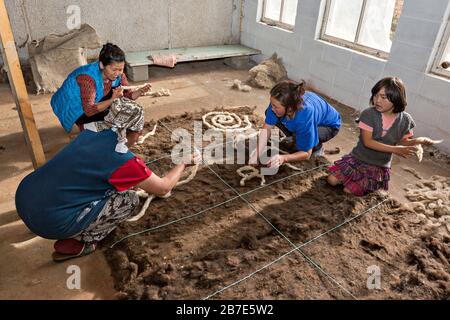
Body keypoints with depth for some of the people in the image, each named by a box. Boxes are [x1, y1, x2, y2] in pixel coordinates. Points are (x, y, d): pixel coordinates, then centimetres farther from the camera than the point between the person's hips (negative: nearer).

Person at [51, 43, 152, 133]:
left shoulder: (117, 74, -18)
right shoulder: (88, 78, -38)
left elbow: (128, 95, -10)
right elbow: (89, 110, -39)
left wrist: (140, 92, -33)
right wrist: (113, 99, -50)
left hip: (93, 102, 7)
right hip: (73, 108, -7)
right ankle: (82, 124, 4)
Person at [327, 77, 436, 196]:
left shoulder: (405, 119, -8)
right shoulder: (369, 114, -15)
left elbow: (402, 142, 7)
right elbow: (367, 142, -19)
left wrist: (417, 141, -14)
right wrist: (394, 149, -24)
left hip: (379, 167, 0)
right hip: (358, 158, 1)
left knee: (349, 191, -14)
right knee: (332, 180, -12)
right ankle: (360, 179, 15)